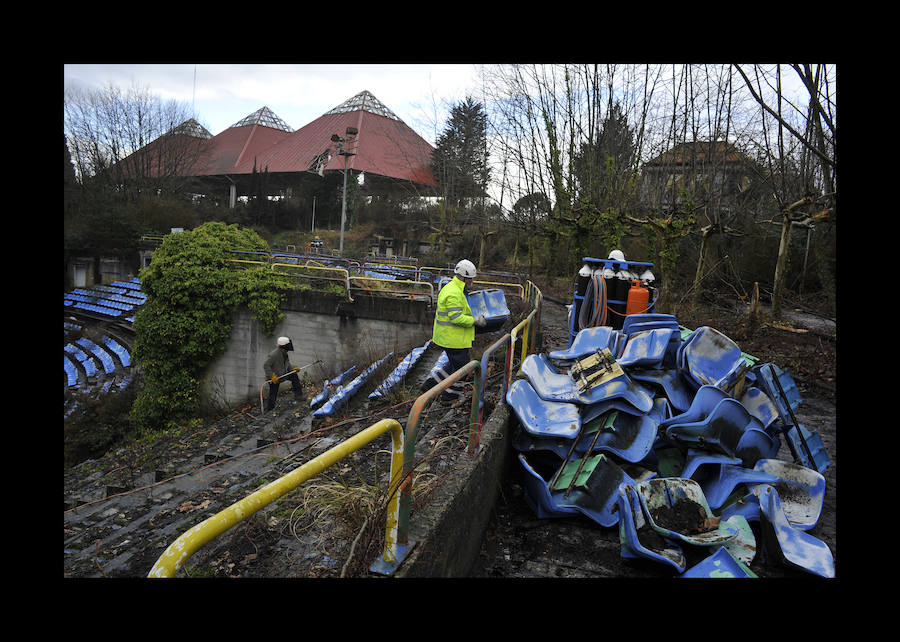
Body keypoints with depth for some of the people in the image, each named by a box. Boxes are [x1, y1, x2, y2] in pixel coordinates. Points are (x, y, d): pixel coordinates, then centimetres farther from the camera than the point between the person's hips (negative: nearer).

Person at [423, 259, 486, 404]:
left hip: (446, 336, 10)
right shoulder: (454, 294, -23)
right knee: (460, 366, 4)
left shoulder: (449, 288, 13)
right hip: (453, 338, -10)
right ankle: (450, 396, 16)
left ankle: (431, 383, 29)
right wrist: (475, 320, -18)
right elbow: (456, 318, -27)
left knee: (454, 364, 22)